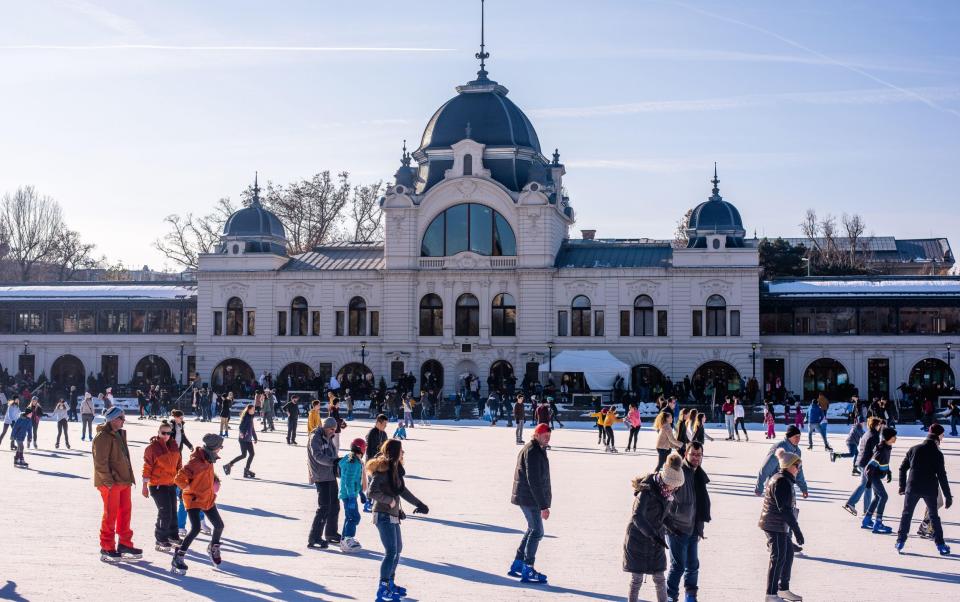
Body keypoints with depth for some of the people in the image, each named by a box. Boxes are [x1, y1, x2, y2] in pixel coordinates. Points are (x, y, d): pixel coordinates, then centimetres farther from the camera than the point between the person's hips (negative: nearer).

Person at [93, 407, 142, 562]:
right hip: (110, 483, -9)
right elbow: (100, 462, -19)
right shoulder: (103, 437, -15)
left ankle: (125, 544, 23)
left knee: (125, 511, 13)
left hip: (123, 481, 9)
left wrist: (129, 477, 18)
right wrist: (109, 481, -21)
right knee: (110, 514, -3)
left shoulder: (119, 434, 16)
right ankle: (107, 548, 4)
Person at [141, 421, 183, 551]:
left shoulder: (174, 446, 5)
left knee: (173, 511, 16)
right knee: (165, 512, -9)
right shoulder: (152, 447, -13)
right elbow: (147, 468, -11)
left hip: (171, 484, 7)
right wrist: (145, 486, -11)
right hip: (157, 485, -7)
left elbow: (178, 463, 15)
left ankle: (173, 536, 32)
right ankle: (160, 540, 3)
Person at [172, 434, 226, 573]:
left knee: (219, 525, 13)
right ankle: (178, 557, -10)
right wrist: (190, 489, -15)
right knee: (195, 529, -20)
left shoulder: (208, 459, 2)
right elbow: (179, 478, -27)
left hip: (208, 499, 8)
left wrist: (214, 480, 10)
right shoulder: (195, 462, -25)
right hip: (194, 500, -8)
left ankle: (214, 548, 40)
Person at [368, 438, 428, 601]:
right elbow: (372, 492, -24)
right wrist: (390, 500, -16)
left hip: (393, 516, 10)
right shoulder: (383, 470, -18)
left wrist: (419, 504, 23)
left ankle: (391, 583, 31)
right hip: (384, 516, -10)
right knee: (391, 552, -13)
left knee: (397, 550, 18)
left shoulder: (394, 469, 10)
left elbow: (402, 490, 21)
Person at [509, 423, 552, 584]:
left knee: (532, 529, 17)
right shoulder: (533, 452, -19)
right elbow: (534, 481, -23)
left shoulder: (538, 450, 15)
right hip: (530, 498, -10)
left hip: (526, 497, 10)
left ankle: (517, 565, 24)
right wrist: (543, 505, -23)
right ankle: (527, 571, -2)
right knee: (536, 532, -6)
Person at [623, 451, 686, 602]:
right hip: (638, 539, -6)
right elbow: (637, 516, -40)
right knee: (637, 579, 1)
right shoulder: (647, 491, -27)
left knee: (659, 578, 8)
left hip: (656, 540, 6)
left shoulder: (667, 491, -4)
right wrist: (653, 535, -48)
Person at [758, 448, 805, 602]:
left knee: (788, 554, 17)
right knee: (778, 558, -6)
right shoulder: (782, 482, -20)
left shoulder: (780, 479, 14)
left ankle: (783, 589, 27)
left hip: (780, 526, 11)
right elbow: (784, 509, -25)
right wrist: (796, 530, -24)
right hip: (776, 526, -11)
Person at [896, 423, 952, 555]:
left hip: (912, 488, 2)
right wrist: (948, 496, -3)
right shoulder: (937, 454, -7)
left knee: (906, 514, 12)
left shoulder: (914, 449, 3)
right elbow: (942, 476, -8)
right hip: (930, 490, -2)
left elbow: (902, 468, 4)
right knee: (933, 516, 12)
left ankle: (900, 541, 9)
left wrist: (902, 487, 13)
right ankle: (940, 544, 13)